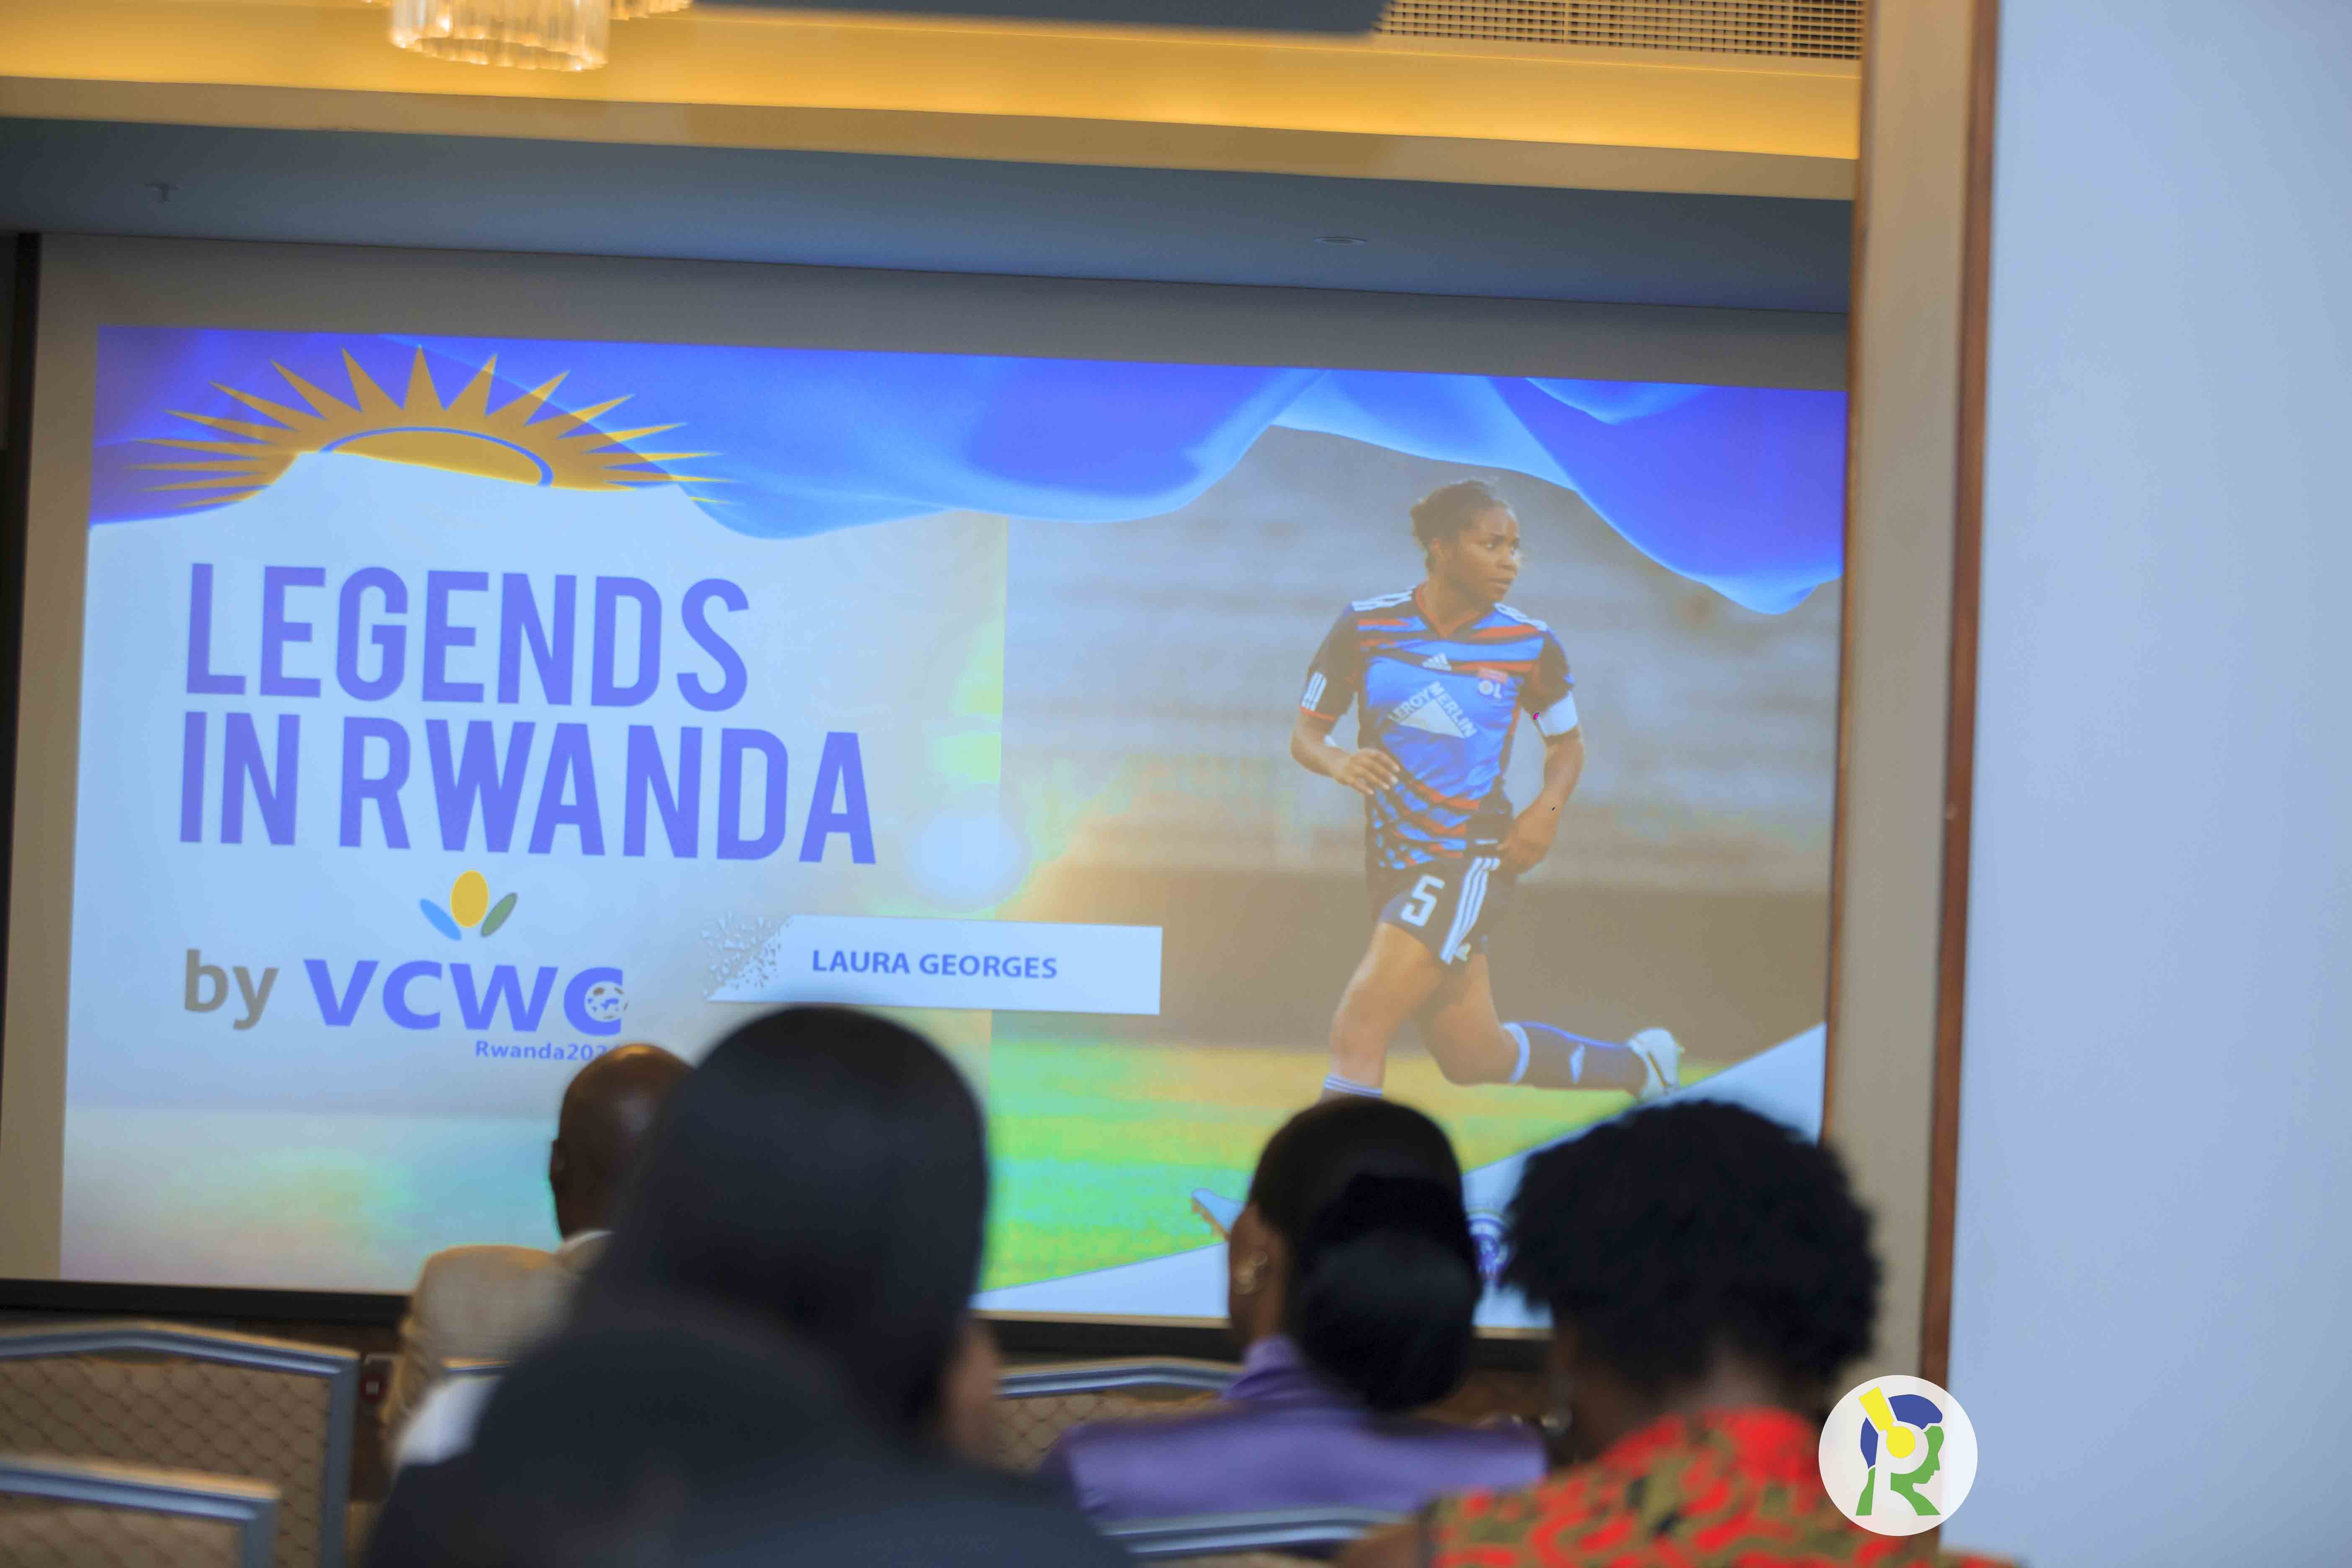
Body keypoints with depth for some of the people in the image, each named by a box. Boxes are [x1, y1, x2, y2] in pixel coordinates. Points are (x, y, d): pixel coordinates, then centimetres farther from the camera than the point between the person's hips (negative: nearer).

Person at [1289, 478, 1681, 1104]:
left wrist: (1547, 810, -8)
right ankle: (1637, 1064, 40)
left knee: (1357, 1030, -19)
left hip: (1472, 863, -4)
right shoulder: (1365, 627, -3)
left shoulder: (1529, 645, -4)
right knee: (1474, 1058, 16)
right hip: (1395, 863, 4)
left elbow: (1566, 742, 12)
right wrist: (1336, 761, -21)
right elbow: (1304, 733, 3)